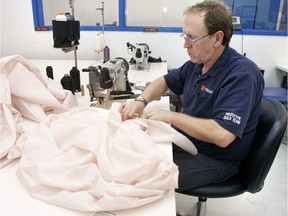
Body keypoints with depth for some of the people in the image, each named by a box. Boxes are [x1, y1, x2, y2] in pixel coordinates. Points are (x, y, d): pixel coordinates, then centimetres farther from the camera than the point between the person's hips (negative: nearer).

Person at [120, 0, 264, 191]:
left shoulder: (242, 74, -24)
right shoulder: (197, 63, -1)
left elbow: (222, 135, -34)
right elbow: (164, 81, 14)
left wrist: (169, 116, -26)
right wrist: (141, 101, -7)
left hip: (217, 158, -7)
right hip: (184, 140, 7)